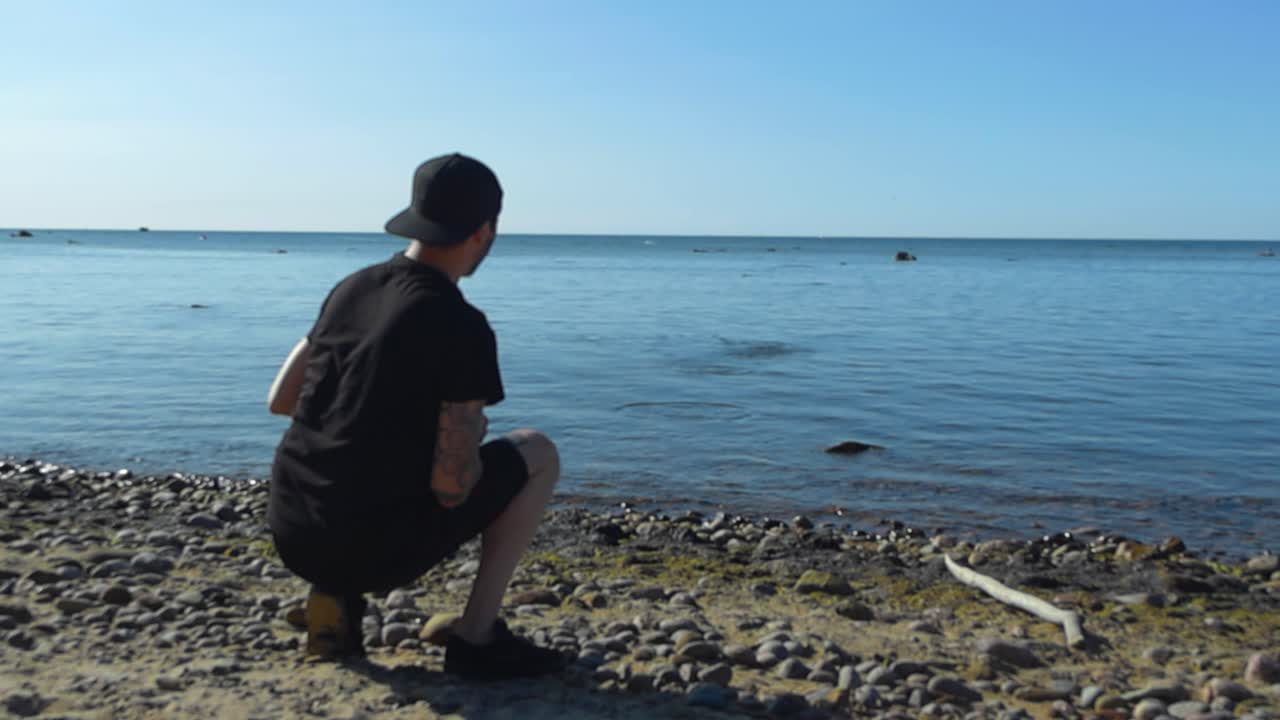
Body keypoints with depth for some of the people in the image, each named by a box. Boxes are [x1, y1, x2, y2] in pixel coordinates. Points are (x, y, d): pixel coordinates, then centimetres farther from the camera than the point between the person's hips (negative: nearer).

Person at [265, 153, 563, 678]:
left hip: (291, 536, 7)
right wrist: (471, 431, 4)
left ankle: (334, 596, 16)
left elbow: (279, 400, 16)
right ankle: (477, 637, 7)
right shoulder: (461, 327, -15)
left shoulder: (351, 288, 5)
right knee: (537, 454, 8)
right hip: (374, 548, -6)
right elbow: (452, 486, -17)